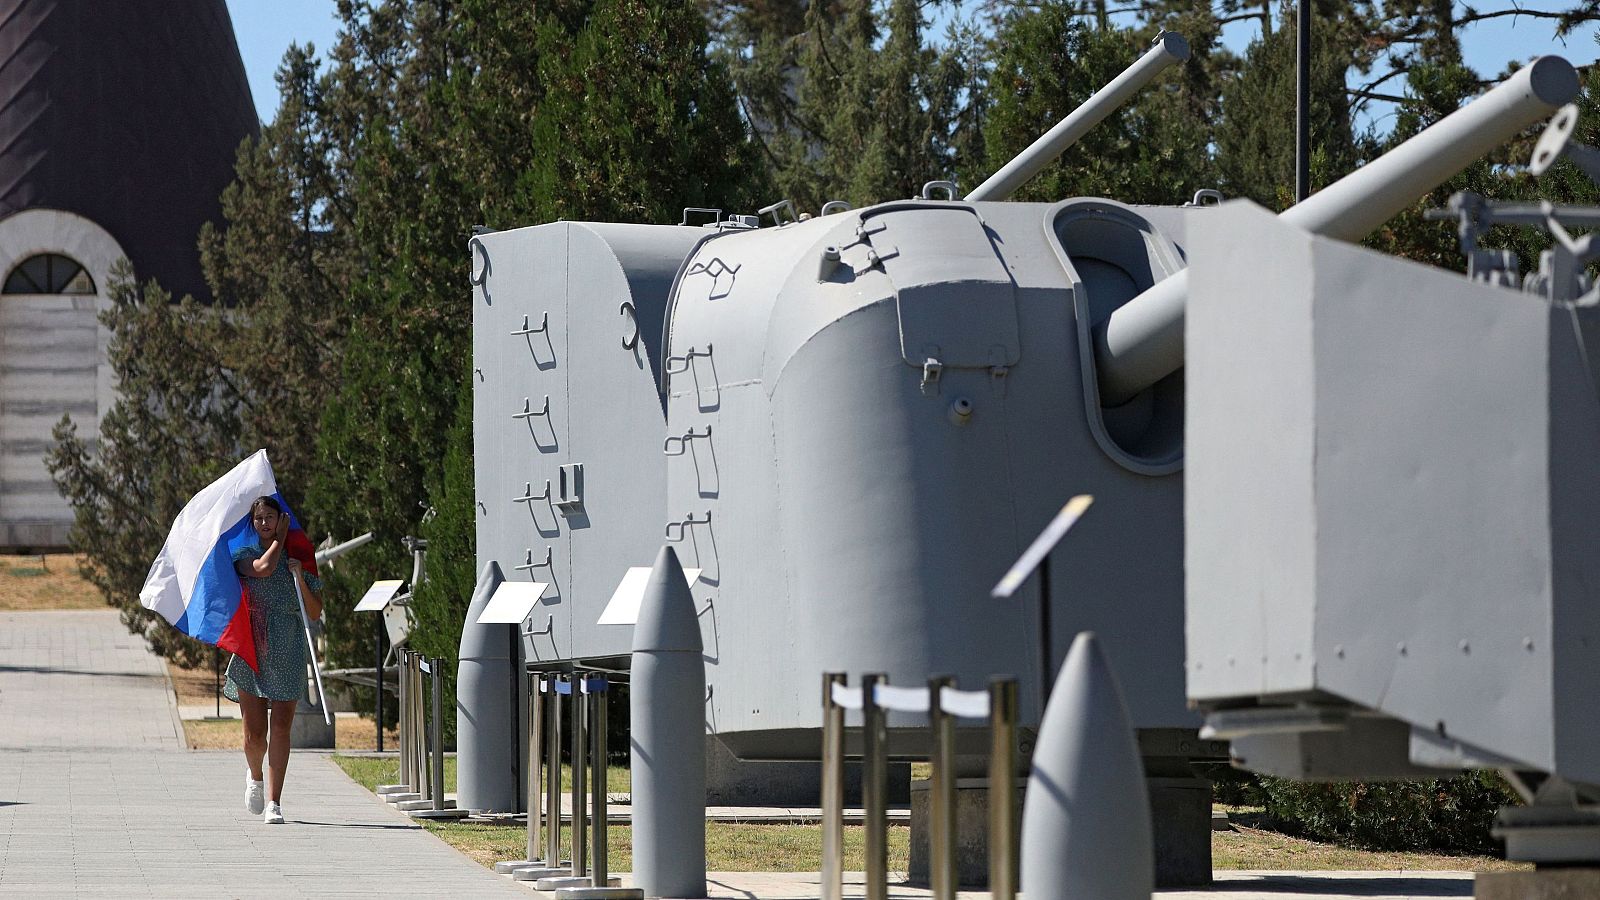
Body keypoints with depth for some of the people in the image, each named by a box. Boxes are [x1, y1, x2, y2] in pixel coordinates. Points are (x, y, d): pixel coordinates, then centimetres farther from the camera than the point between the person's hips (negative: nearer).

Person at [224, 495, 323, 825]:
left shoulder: (298, 559, 10)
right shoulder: (244, 555, 6)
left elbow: (315, 613, 7)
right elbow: (264, 568, -18)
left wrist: (300, 579, -7)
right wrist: (279, 540, -1)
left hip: (287, 655, 1)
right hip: (251, 652, -1)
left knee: (280, 727, -8)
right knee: (255, 733, -1)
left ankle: (274, 803, -6)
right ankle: (255, 775, 32)